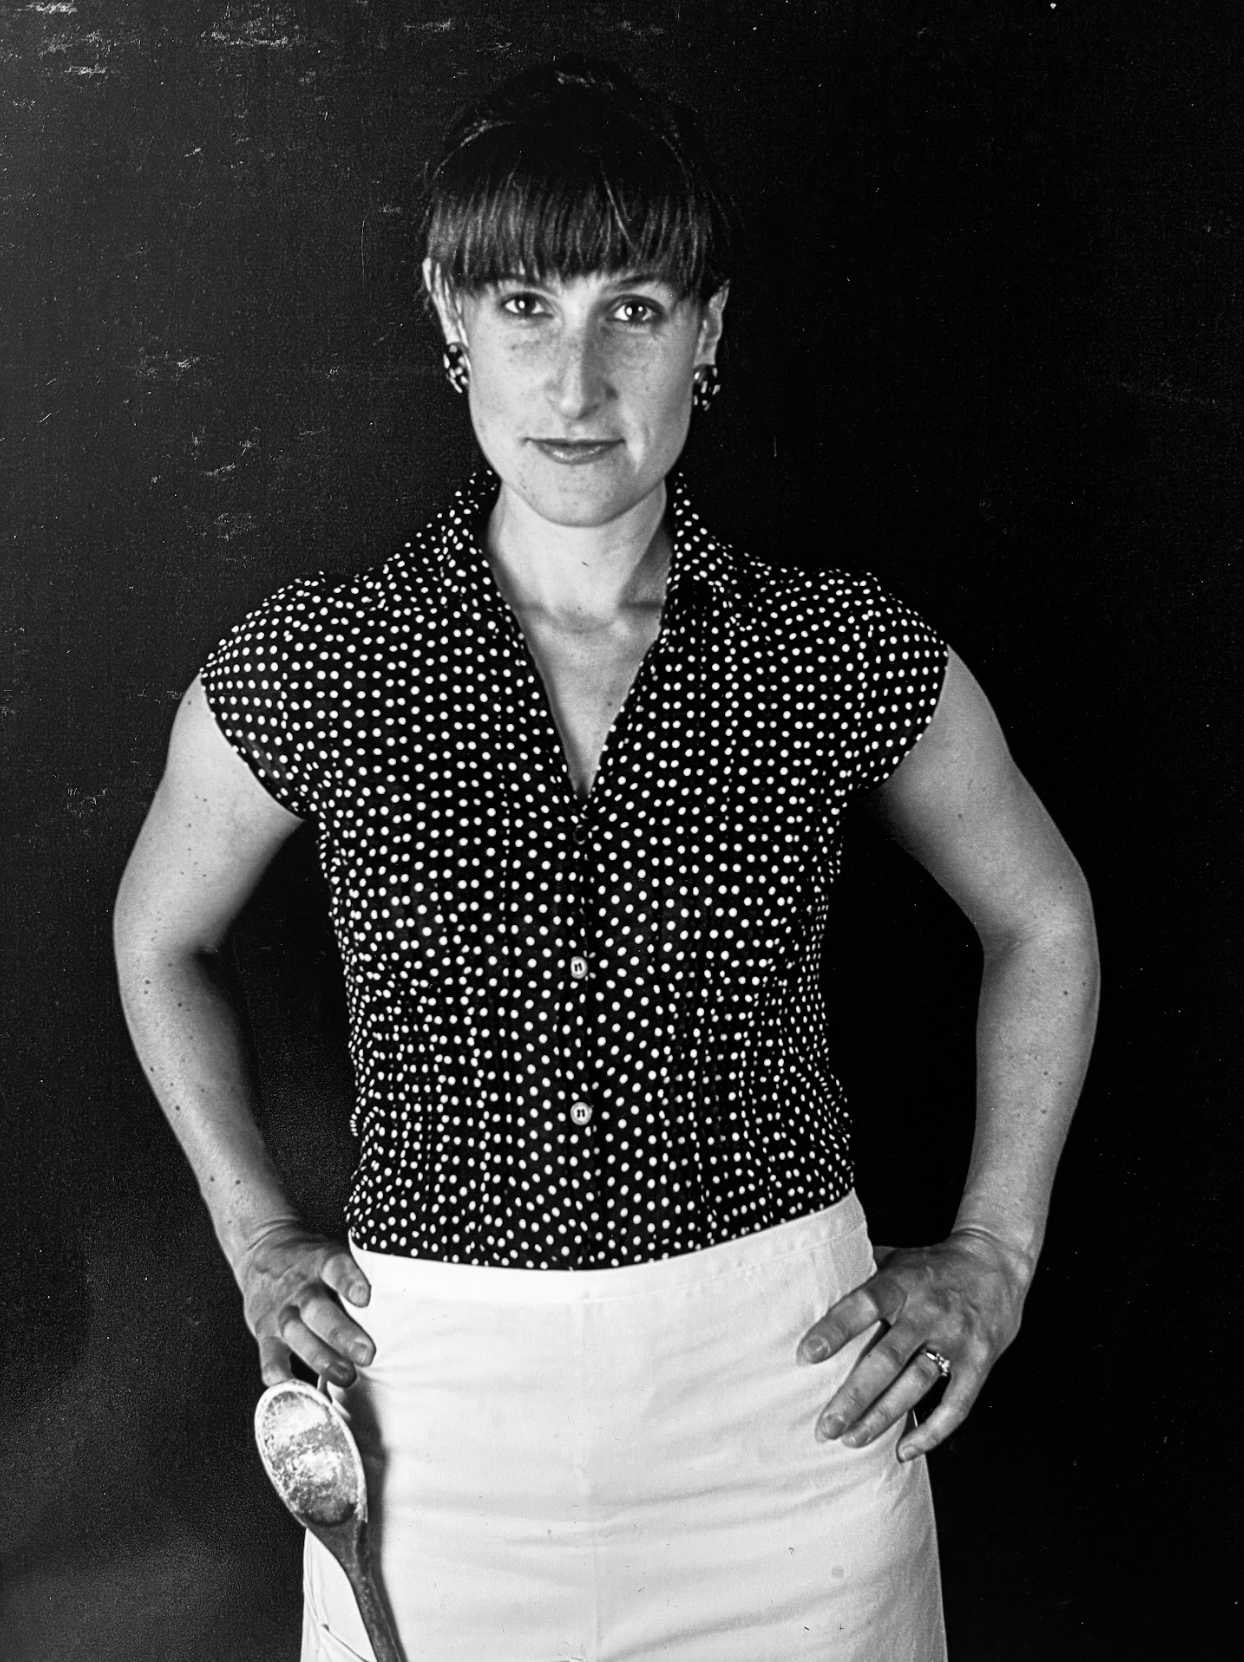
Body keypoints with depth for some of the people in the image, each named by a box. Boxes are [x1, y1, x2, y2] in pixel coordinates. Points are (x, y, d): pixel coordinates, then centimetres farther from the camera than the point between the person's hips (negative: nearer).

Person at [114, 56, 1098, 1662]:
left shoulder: (850, 658, -6)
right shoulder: (308, 667, -6)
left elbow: (1041, 918, 11)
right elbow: (162, 938, 12)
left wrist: (991, 1256, 6)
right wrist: (258, 1240, 5)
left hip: (787, 1392, 1)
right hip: (433, 1393, 0)